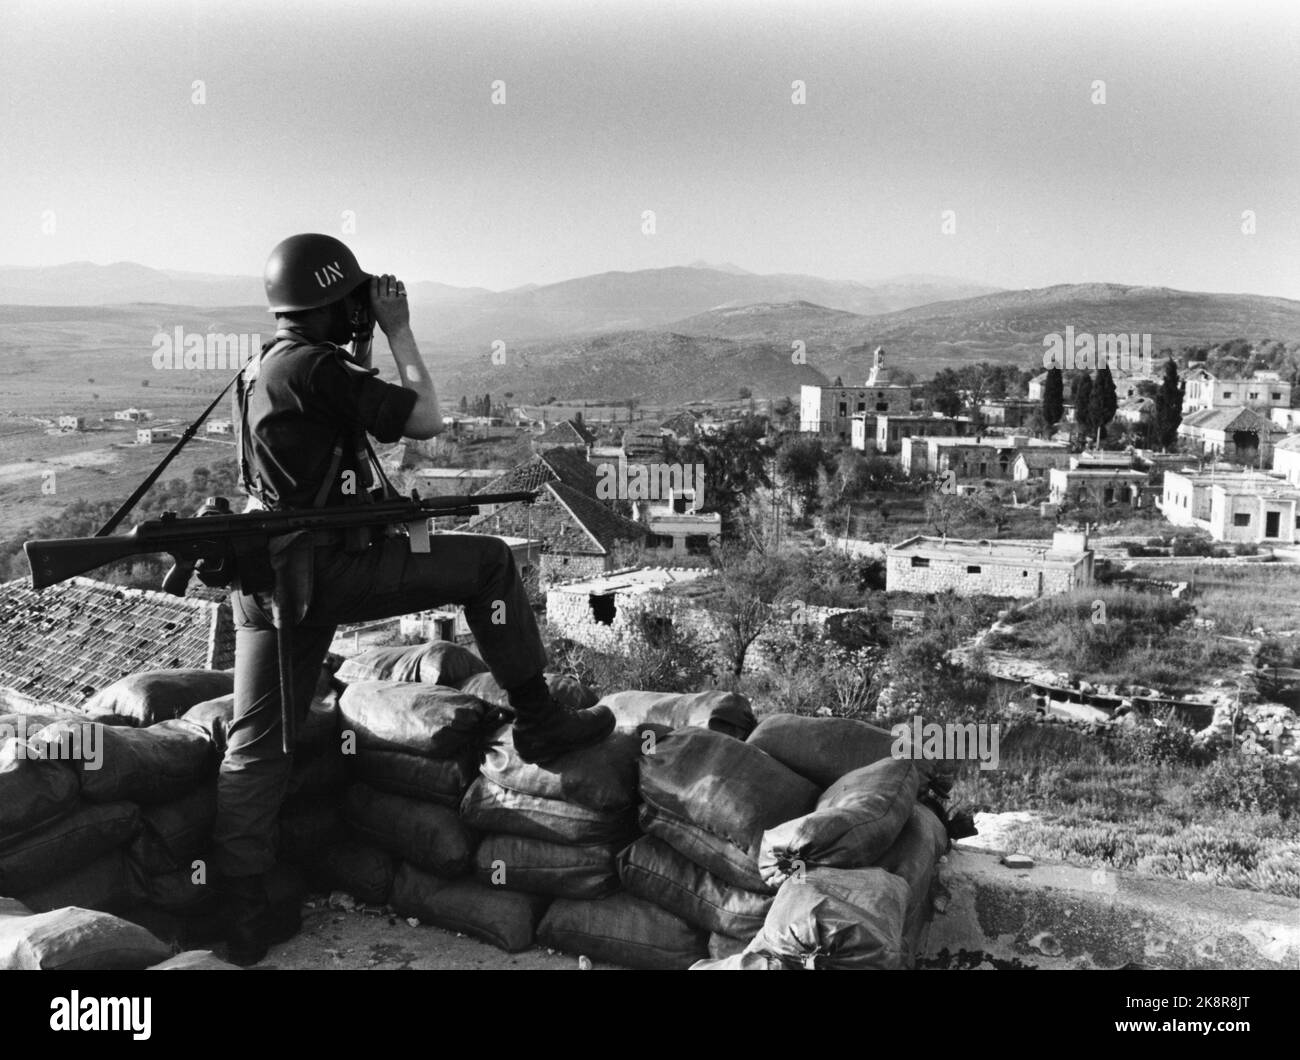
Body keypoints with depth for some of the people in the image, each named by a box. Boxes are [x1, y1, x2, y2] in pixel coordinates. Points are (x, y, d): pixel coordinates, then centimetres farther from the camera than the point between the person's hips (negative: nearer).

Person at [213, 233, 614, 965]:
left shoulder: (263, 368, 15)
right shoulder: (320, 368, -14)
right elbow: (427, 419, -9)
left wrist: (379, 336, 20)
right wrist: (400, 330, 0)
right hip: (329, 569, -9)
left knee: (258, 742, 10)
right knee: (489, 562, 3)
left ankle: (245, 913, 15)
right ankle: (540, 720, 8)